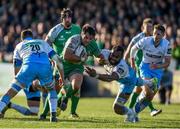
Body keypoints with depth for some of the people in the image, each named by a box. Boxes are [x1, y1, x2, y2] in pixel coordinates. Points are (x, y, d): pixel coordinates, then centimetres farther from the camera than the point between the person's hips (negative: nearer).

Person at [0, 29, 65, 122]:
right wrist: (62, 78, 33)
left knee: (11, 91, 9)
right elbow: (57, 60, 27)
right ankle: (53, 115, 16)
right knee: (51, 89, 29)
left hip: (29, 66, -1)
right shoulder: (43, 43, 37)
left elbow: (17, 70, 31)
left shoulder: (19, 46, 33)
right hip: (45, 66, 1)